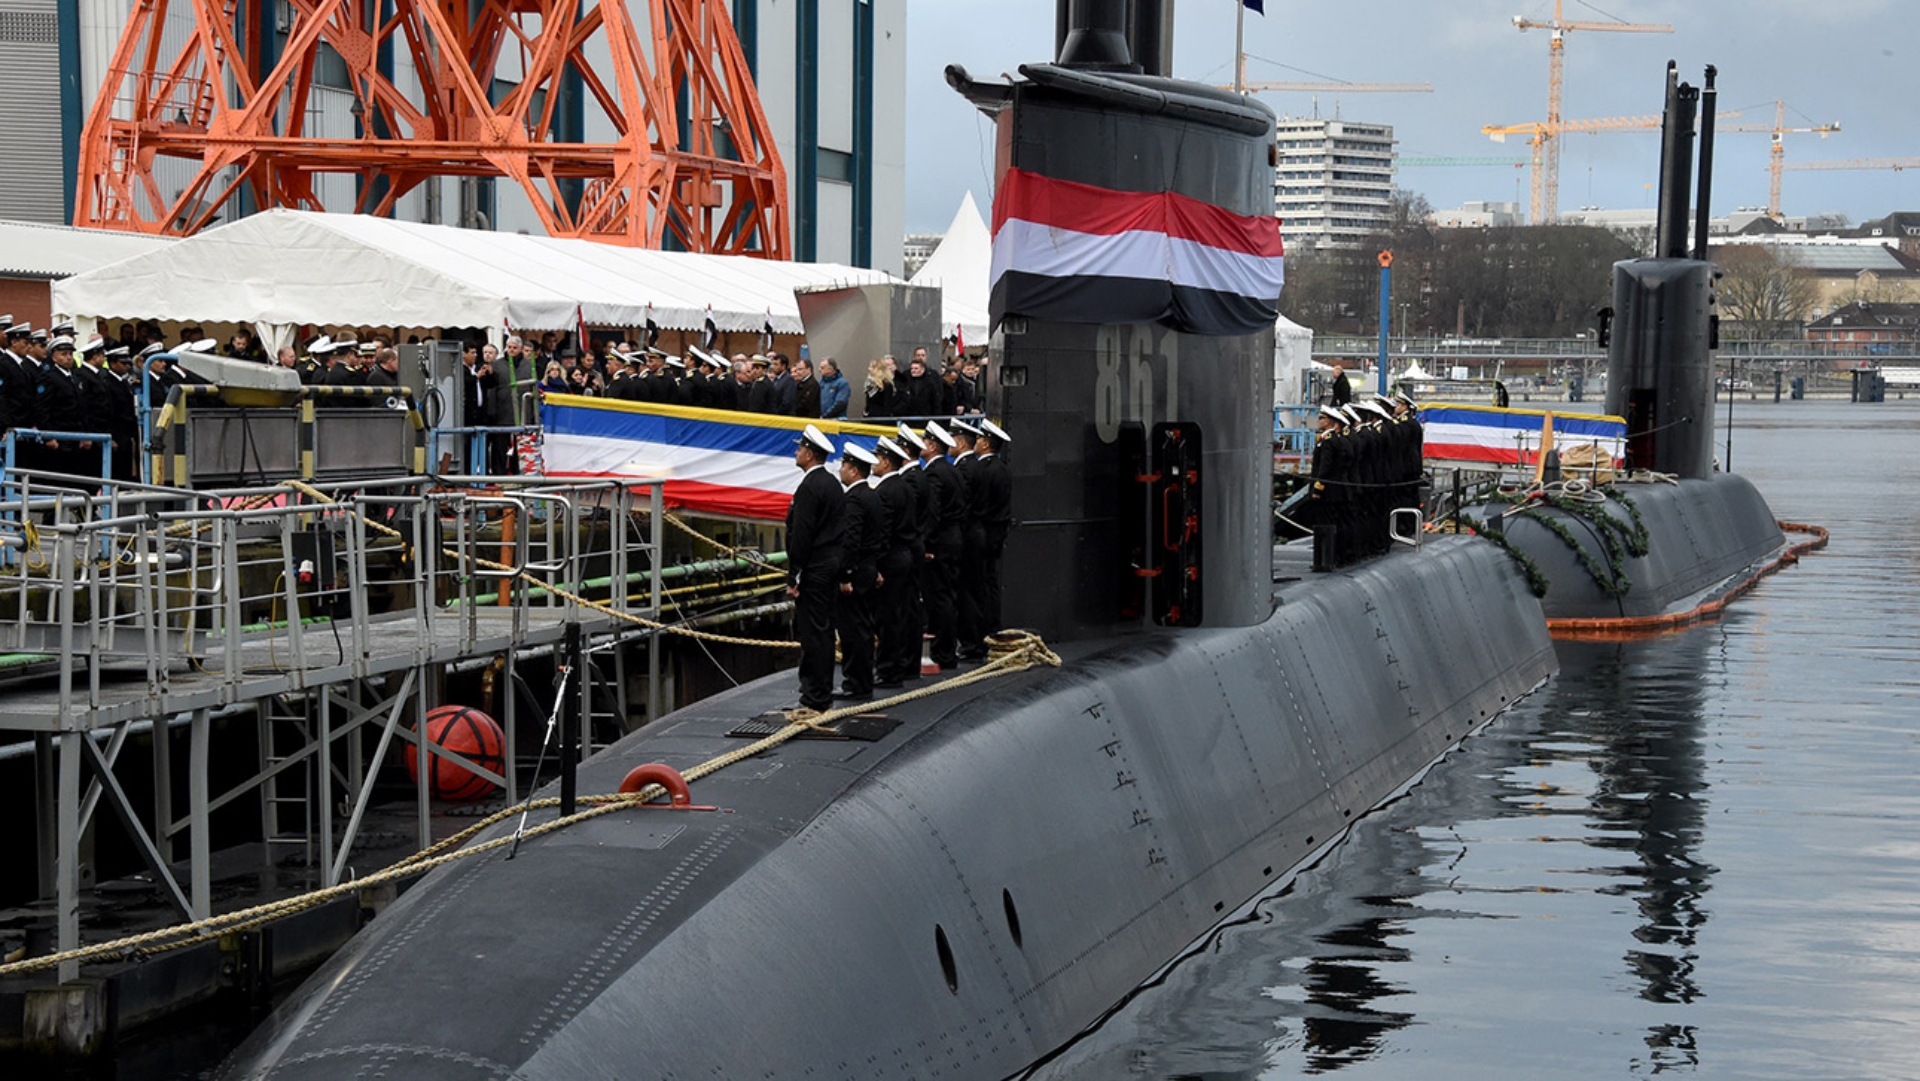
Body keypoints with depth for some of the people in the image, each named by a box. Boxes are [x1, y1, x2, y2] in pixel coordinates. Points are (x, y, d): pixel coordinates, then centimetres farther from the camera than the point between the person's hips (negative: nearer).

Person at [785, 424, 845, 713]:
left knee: (812, 633, -7)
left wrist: (794, 577, -17)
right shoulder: (833, 484, 14)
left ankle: (815, 699, -6)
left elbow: (801, 535, -20)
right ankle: (822, 693, 20)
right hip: (832, 565, 10)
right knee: (823, 631, 14)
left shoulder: (809, 488, -16)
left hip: (814, 570, -10)